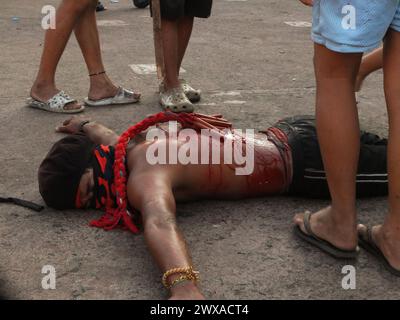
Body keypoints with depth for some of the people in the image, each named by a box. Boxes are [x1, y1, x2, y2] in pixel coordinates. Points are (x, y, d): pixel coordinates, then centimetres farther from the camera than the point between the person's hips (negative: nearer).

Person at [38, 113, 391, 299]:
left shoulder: (144, 177, -29)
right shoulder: (132, 142, -1)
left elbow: (160, 223, -52)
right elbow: (101, 132, 25)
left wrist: (184, 287, -70)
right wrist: (83, 125, 48)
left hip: (303, 161, -8)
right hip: (288, 136, 8)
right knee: (385, 148, 25)